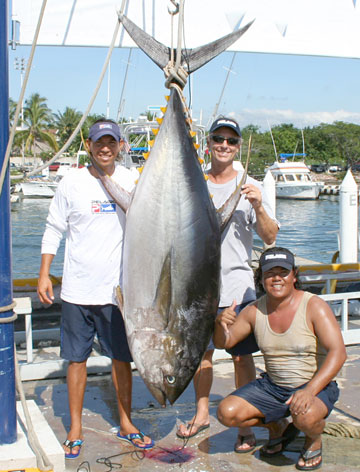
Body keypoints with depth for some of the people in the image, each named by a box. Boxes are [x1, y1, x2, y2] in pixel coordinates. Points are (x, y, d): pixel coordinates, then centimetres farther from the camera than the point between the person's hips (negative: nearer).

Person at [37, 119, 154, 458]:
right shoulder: (72, 182, -1)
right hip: (77, 288, -1)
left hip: (119, 288, 1)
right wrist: (44, 274, 0)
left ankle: (126, 424, 27)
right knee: (77, 358, 7)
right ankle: (75, 429, 21)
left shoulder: (131, 181, 2)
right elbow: (54, 230, 4)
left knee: (122, 357, 10)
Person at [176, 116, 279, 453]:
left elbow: (270, 238, -6)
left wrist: (259, 207, -22)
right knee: (201, 352, 13)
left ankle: (246, 426, 13)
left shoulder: (250, 187, 0)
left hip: (238, 286, -2)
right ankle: (201, 413, 31)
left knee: (242, 357, 1)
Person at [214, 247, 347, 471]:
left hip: (317, 387, -5)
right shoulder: (255, 310, -1)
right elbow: (224, 342, 8)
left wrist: (309, 391, -35)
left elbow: (338, 353, -23)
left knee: (305, 416, -37)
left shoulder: (314, 306, -16)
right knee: (227, 413, -13)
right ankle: (278, 427, 17)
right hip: (272, 386, 5)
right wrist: (221, 323, -16)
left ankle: (314, 440, 3)